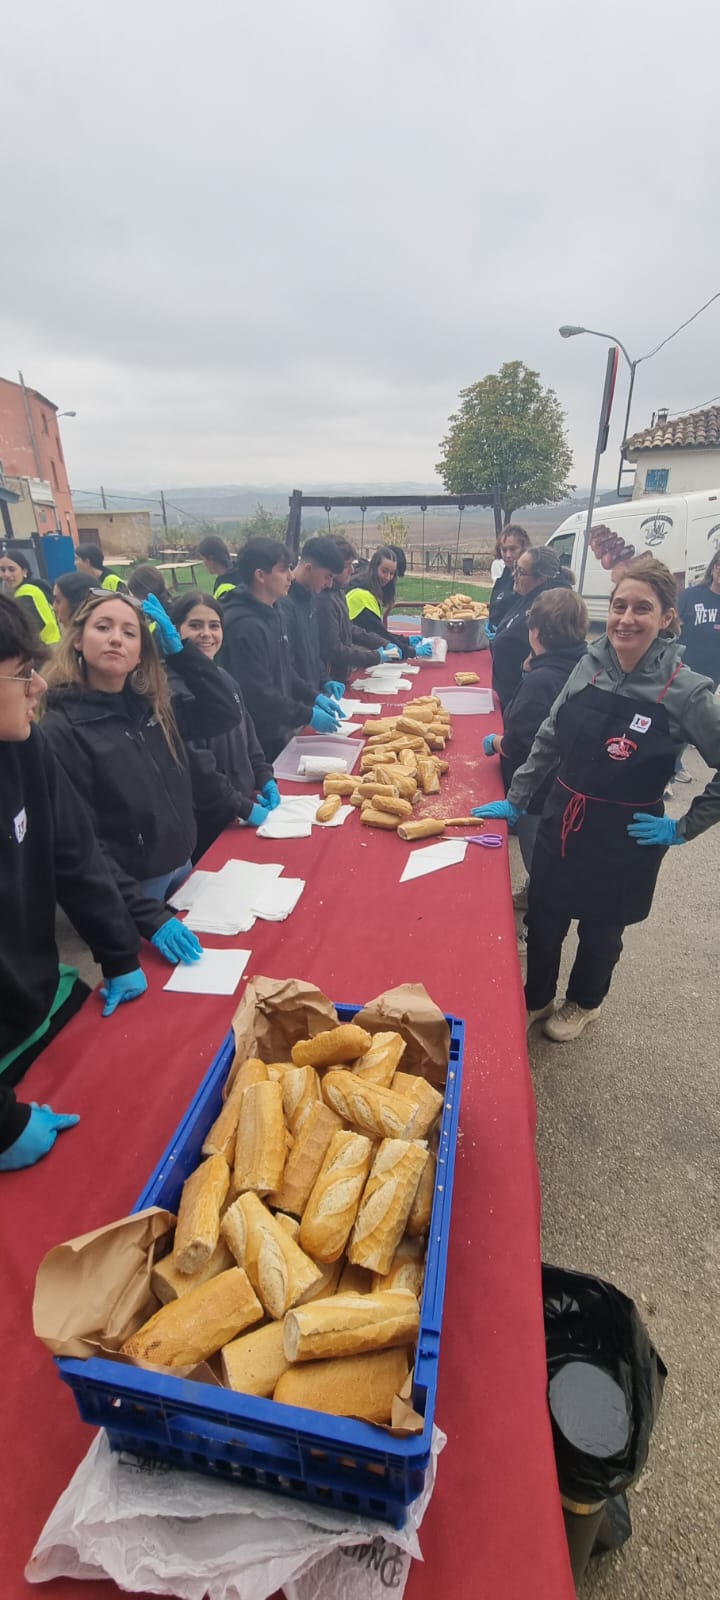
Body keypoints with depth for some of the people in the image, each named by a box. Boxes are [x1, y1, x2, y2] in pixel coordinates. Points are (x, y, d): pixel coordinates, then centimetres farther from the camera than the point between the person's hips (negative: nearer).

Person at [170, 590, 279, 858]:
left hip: (239, 815, 8)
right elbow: (196, 767, -23)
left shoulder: (223, 677, 8)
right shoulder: (173, 690, -21)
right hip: (205, 825, -8)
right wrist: (244, 808, -19)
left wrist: (265, 779, 3)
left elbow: (248, 737, 15)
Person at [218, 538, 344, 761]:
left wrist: (314, 696, 5)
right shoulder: (244, 626, -24)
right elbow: (257, 694, -26)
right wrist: (308, 716, -20)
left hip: (277, 732, 9)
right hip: (256, 741, -9)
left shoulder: (273, 613, 9)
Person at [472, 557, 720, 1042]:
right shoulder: (591, 665, -4)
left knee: (600, 929, 18)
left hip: (623, 841, -3)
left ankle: (584, 1004, 47)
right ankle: (535, 999, 43)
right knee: (542, 920, 16)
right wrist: (515, 801, 4)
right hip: (561, 823, 4)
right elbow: (549, 739, 4)